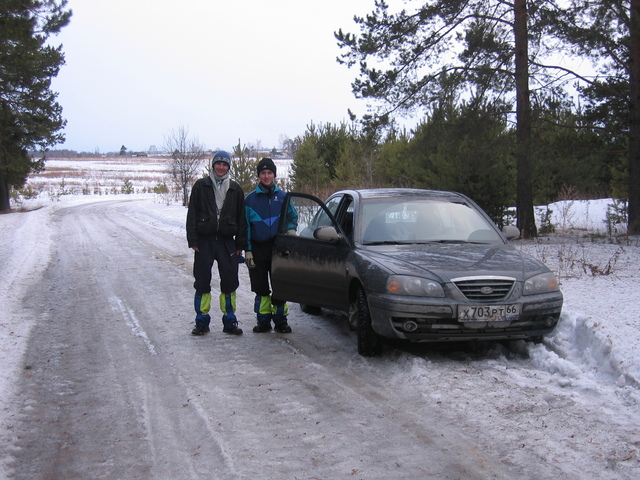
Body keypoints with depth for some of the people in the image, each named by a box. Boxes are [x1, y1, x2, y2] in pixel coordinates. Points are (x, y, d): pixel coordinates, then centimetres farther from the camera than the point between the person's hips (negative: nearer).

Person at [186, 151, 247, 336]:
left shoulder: (235, 189, 9)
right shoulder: (201, 186, 5)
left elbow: (242, 218, 9)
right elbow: (192, 214, 2)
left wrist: (240, 244, 2)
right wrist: (193, 240, -6)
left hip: (227, 241, 1)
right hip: (205, 240, -1)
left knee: (229, 282, 2)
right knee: (202, 282, 2)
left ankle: (230, 321, 11)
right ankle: (201, 322, 12)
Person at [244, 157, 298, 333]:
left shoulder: (283, 196, 7)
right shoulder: (250, 199, 5)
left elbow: (292, 217, 18)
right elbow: (245, 226, 5)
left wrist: (291, 230, -4)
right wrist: (247, 250, -2)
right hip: (258, 248, 0)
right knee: (260, 287, 4)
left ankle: (280, 320, 10)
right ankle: (263, 320, 13)